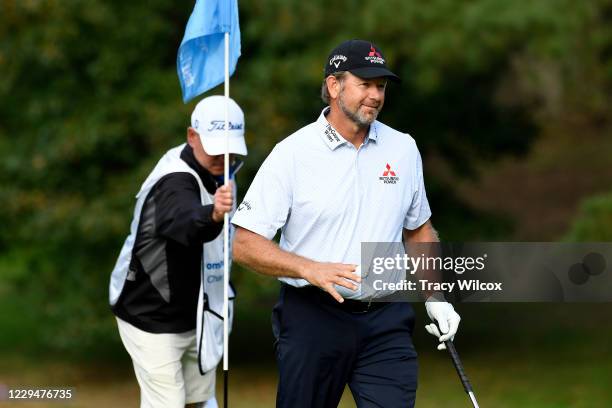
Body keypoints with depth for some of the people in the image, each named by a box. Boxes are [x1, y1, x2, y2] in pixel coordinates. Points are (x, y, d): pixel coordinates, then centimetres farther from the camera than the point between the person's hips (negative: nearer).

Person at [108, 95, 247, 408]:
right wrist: (212, 215, -73)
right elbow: (184, 219, -55)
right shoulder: (176, 181, -29)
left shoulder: (217, 171, 0)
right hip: (153, 320, -9)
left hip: (196, 317, 9)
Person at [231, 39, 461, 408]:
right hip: (313, 318, -3)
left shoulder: (403, 149, 8)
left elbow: (419, 229, 21)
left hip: (386, 321, 3)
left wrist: (436, 297, 10)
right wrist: (310, 269, -23)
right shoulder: (292, 154, -6)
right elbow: (245, 244, -9)